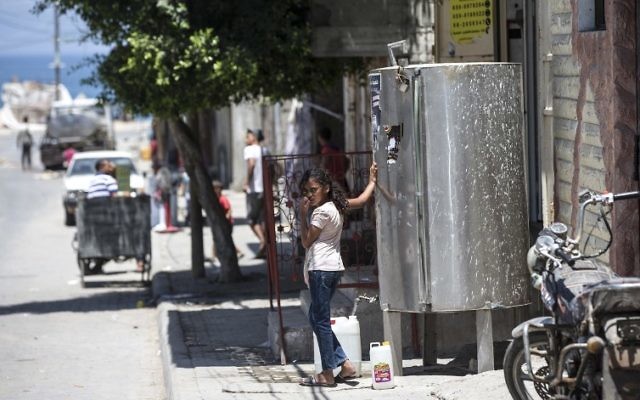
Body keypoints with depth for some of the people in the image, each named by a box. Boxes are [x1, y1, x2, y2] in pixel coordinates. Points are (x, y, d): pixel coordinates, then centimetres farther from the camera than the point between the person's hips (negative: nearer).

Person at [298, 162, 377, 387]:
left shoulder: (321, 212, -15)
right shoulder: (337, 206, 10)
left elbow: (306, 241, -9)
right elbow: (362, 199, 24)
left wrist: (303, 214, -6)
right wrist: (372, 180, 36)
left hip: (321, 269, -10)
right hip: (334, 267, 10)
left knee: (321, 321, -5)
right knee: (316, 318, 15)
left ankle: (327, 374, -4)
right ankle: (344, 363, 11)